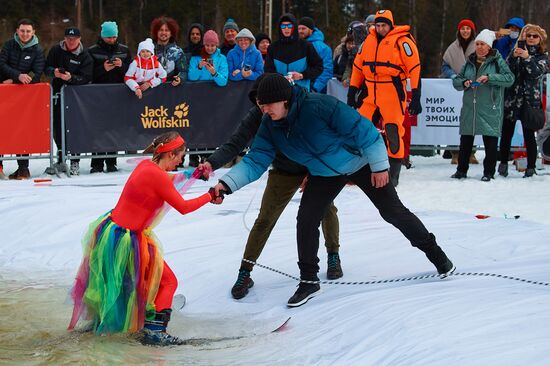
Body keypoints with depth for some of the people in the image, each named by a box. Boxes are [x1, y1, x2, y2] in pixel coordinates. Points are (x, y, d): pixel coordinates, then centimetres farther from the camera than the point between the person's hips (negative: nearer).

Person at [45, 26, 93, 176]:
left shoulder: (85, 56, -4)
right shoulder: (56, 50, 5)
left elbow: (86, 78, -11)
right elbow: (46, 68, 5)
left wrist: (71, 78, -28)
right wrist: (54, 72, -17)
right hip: (58, 93, 3)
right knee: (57, 127, 7)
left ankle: (75, 162, 0)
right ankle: (61, 161, 20)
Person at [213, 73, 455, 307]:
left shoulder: (318, 105, -37)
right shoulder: (270, 126, -16)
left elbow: (362, 129, -30)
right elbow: (255, 161, -14)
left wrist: (379, 165, -22)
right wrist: (227, 184, -31)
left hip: (360, 163, -5)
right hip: (324, 174, 5)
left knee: (393, 212, 5)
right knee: (306, 219, -10)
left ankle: (433, 251, 27)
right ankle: (308, 281, 5)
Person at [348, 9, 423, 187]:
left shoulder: (402, 41, -6)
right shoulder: (369, 40, 12)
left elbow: (414, 67, -8)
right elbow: (358, 65, 19)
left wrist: (416, 96, -13)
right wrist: (352, 90, 16)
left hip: (393, 93, -6)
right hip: (370, 93, 6)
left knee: (393, 132, -7)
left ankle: (393, 175, 2)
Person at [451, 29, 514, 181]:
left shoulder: (497, 61, 0)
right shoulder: (469, 62, 13)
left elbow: (509, 78, -11)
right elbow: (456, 80, 16)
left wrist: (489, 77, -20)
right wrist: (464, 83, -7)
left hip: (489, 109, -4)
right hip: (469, 108, 4)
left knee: (490, 141, -2)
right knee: (465, 140, 8)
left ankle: (489, 172, 7)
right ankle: (462, 170, 18)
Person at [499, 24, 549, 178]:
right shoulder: (516, 50, 12)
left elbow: (536, 72, -12)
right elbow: (507, 69, -3)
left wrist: (527, 58, -27)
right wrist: (514, 56, -19)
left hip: (530, 100, -2)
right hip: (511, 98, 2)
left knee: (529, 134, -3)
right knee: (506, 133, 3)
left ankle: (531, 167, 2)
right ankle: (503, 163, 14)